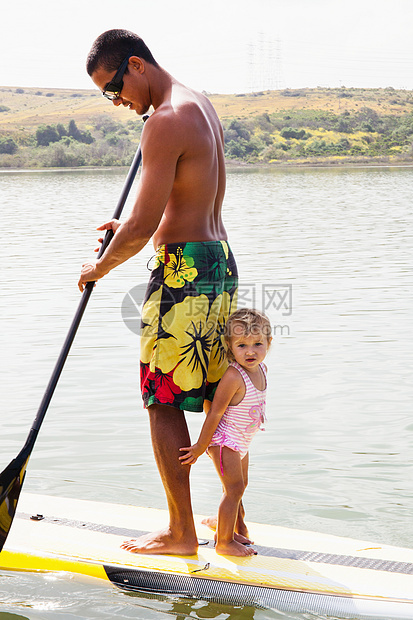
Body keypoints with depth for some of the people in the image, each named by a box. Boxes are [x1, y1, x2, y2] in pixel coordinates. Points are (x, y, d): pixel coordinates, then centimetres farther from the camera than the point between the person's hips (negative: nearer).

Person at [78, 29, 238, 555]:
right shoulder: (203, 107, 15)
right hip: (220, 260, 10)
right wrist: (129, 229, 21)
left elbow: (144, 225, -18)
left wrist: (99, 268, -3)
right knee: (215, 399, 14)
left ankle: (181, 533, 7)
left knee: (164, 403, 0)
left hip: (184, 270, -9)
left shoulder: (166, 122, -16)